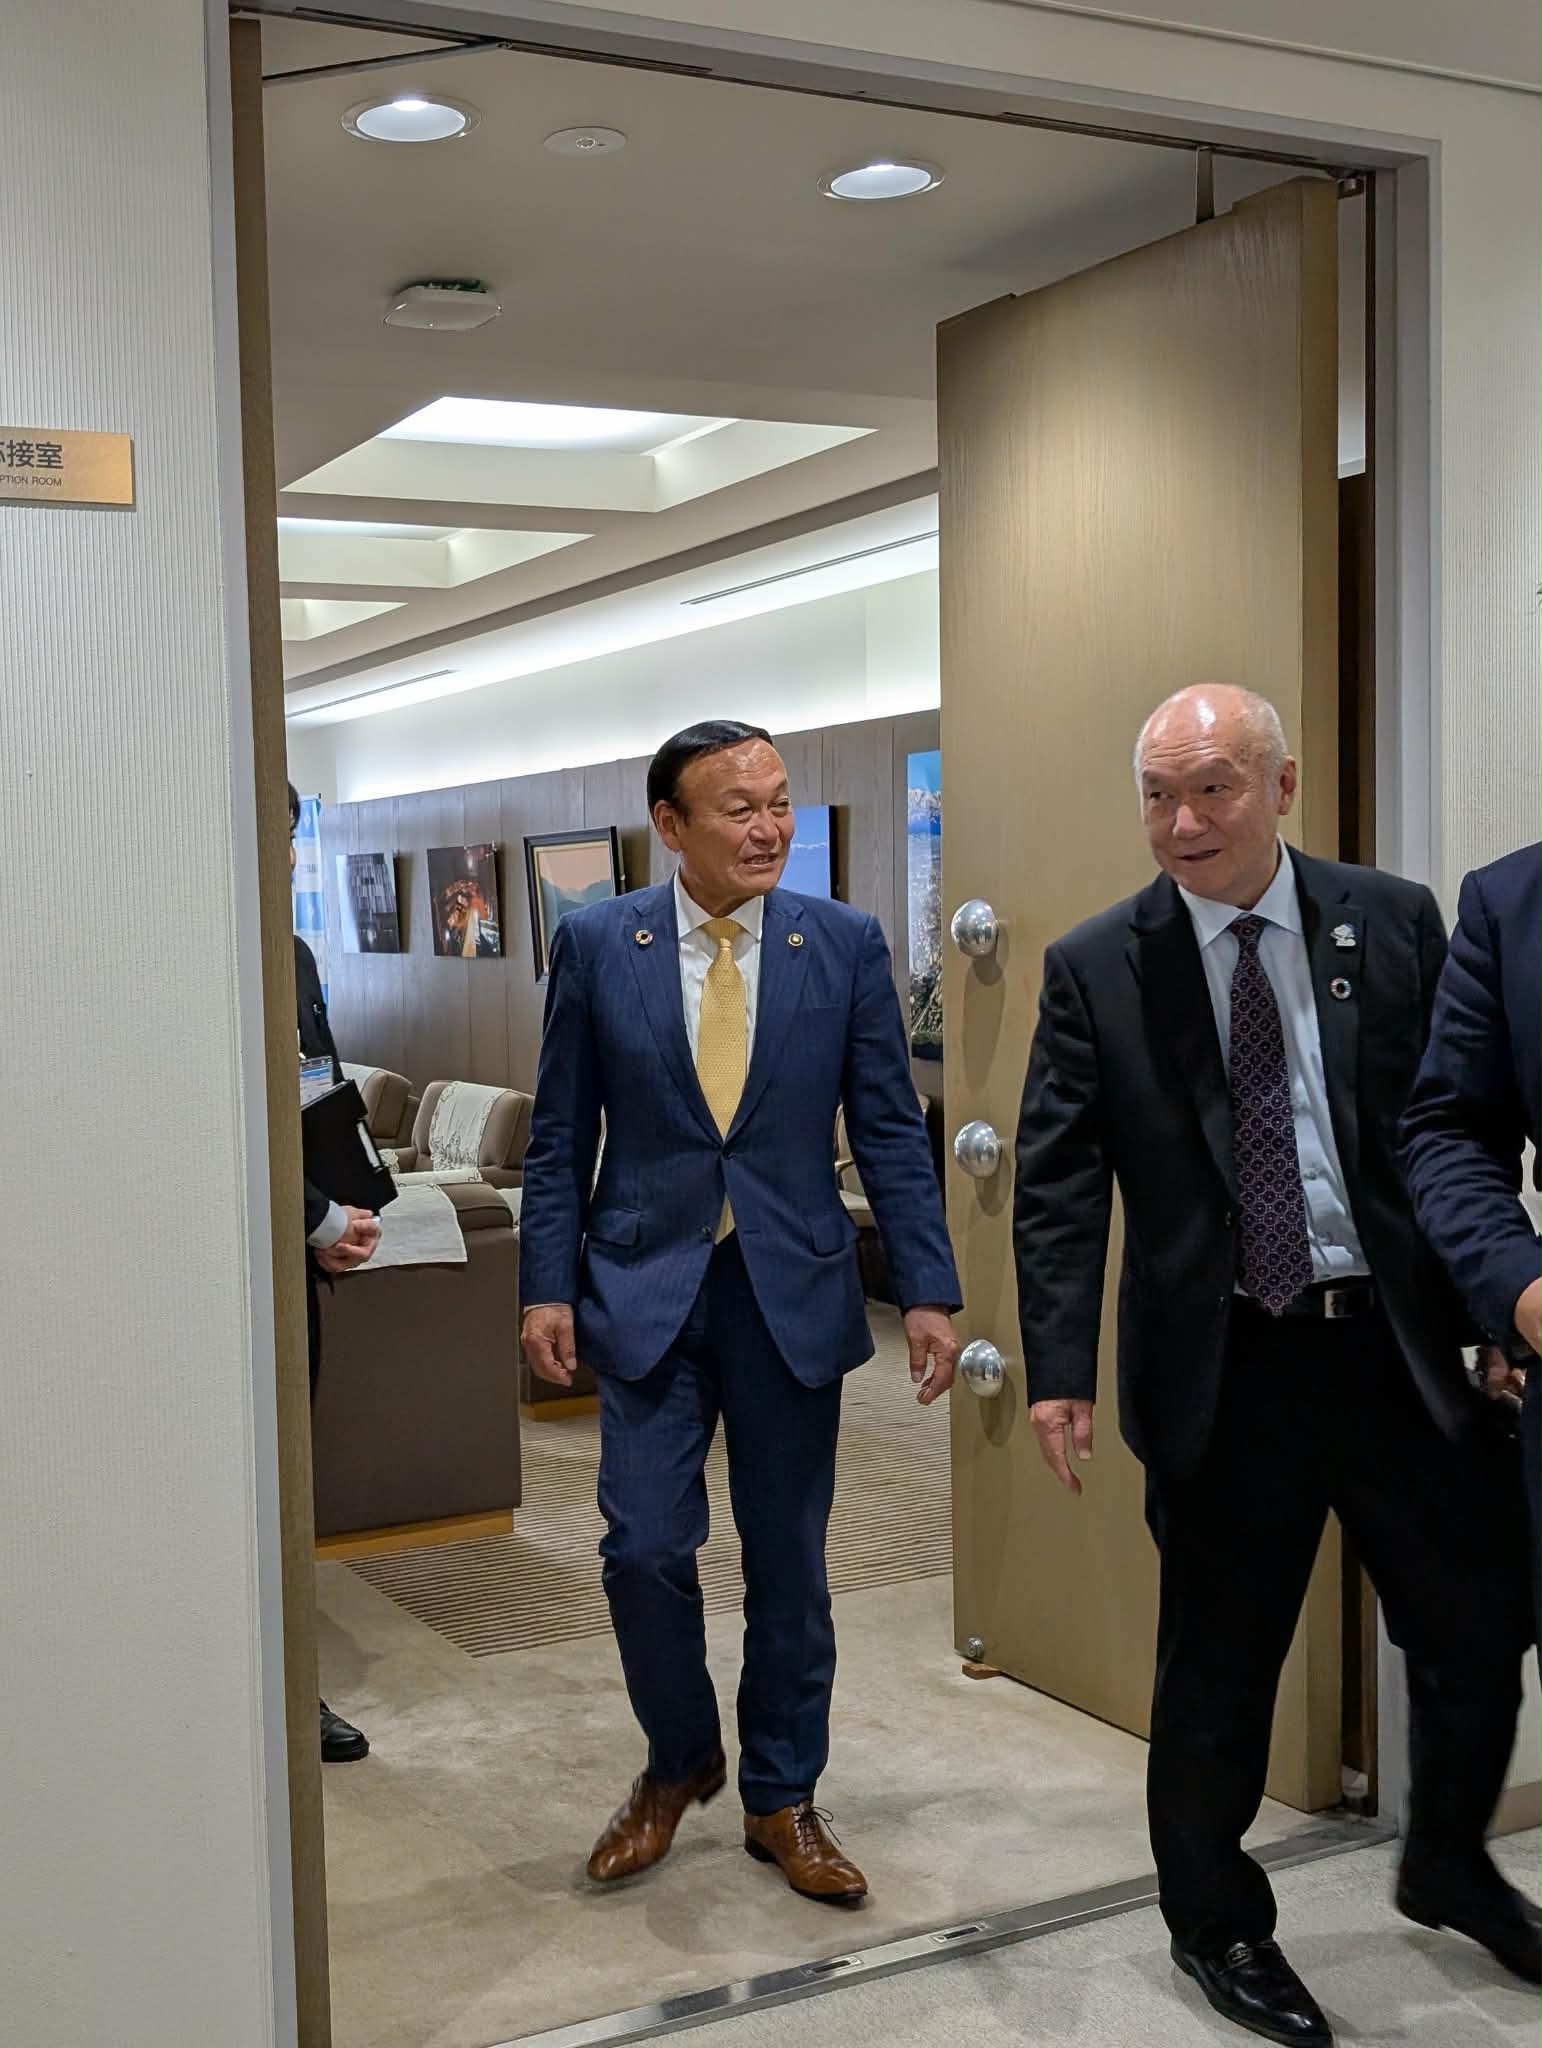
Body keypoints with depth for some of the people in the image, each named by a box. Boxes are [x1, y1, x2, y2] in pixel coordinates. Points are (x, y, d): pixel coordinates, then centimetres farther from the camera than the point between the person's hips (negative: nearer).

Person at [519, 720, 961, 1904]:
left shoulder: (845, 944, -1)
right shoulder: (597, 945, -1)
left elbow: (890, 1131, 1)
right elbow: (561, 1137, 3)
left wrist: (929, 1291, -4)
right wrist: (548, 1288, -3)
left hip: (793, 1294, 1)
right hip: (647, 1289, 0)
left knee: (789, 1564, 9)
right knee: (645, 1549, -3)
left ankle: (782, 1798, 28)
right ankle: (680, 1762, 25)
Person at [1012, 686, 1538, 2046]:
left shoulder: (1395, 923, 2)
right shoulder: (1097, 968, -2)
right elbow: (1055, 1185, -4)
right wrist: (1059, 1369, -11)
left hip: (1405, 1347, 2)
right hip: (1223, 1368, -2)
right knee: (1219, 1669, 10)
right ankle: (1216, 1924, 33)